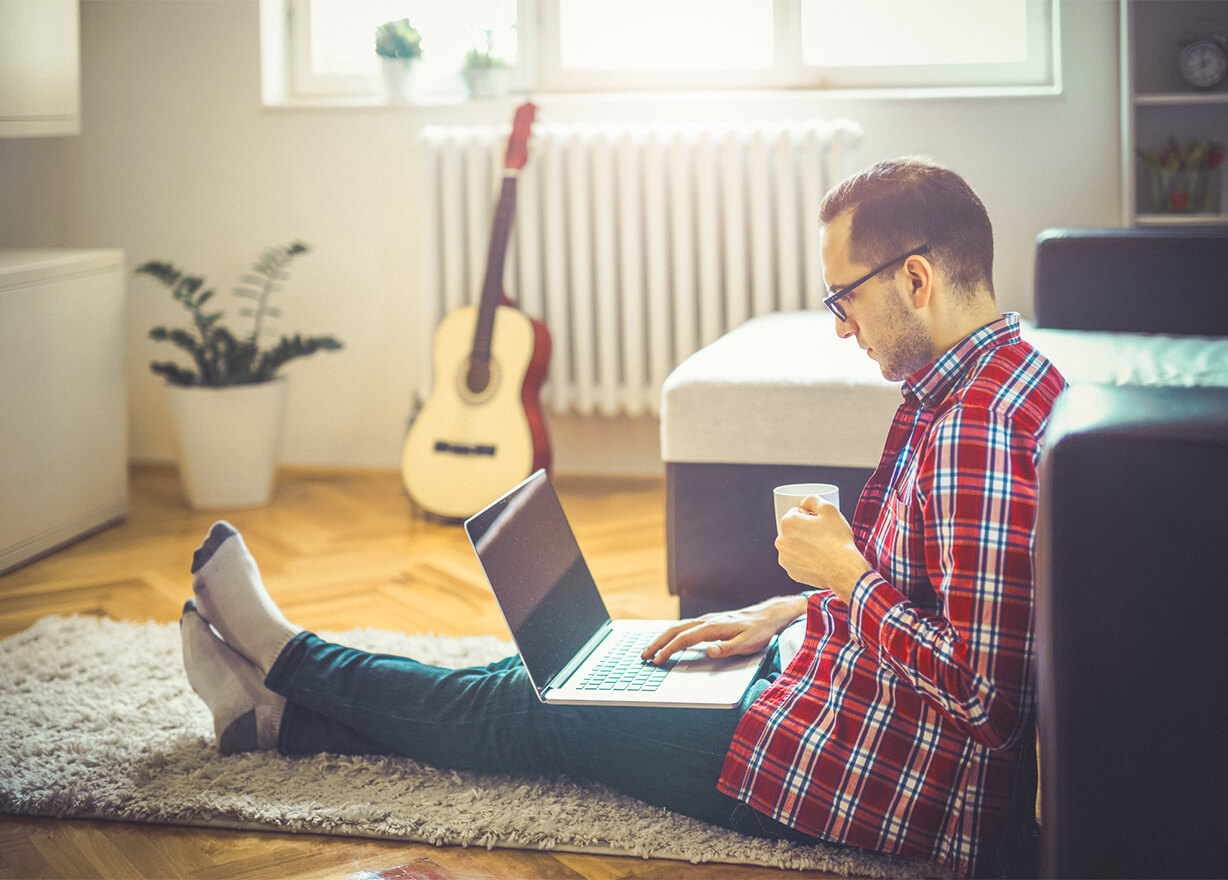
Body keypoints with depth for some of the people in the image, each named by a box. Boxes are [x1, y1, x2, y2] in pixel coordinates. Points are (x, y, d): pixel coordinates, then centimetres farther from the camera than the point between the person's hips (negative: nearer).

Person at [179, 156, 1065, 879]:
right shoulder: (1003, 379, 5)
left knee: (537, 713, 5)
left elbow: (983, 699, -32)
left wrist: (848, 572, -21)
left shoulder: (980, 434, -30)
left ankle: (287, 661, 26)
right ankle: (281, 714, 25)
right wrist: (789, 610, 10)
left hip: (882, 784, -9)